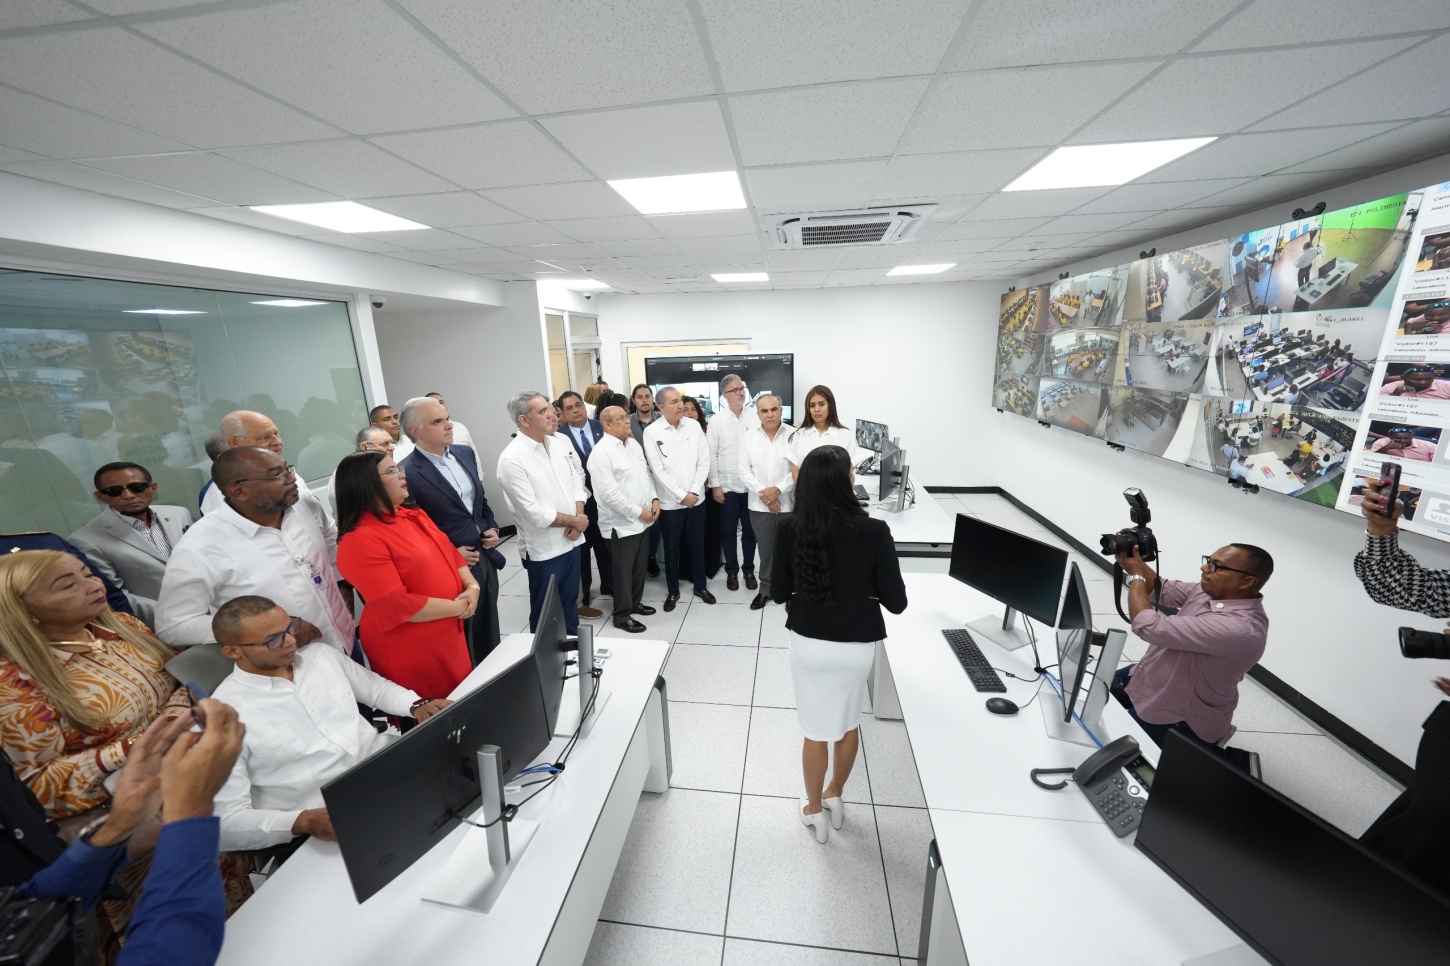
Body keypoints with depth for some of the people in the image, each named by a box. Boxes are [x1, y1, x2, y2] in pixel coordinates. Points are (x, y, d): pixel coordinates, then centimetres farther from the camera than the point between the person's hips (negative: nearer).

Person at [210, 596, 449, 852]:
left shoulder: (320, 654, 6)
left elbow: (377, 687, 18)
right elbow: (227, 821, -9)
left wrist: (417, 706, -2)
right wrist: (305, 822, -26)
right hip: (328, 825, -5)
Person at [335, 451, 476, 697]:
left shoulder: (412, 515, 6)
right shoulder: (360, 539, -21)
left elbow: (449, 551, 12)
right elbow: (398, 606, -25)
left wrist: (472, 586, -5)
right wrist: (458, 607, -17)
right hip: (410, 653, -7)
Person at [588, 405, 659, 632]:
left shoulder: (634, 443, 8)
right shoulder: (601, 453, -19)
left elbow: (646, 473, 16)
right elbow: (609, 494, -23)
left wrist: (654, 499, 2)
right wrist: (638, 512, -17)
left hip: (643, 519, 8)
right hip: (622, 523, -8)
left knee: (639, 566, 20)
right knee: (623, 570, 6)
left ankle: (635, 602, 38)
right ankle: (622, 614, 22)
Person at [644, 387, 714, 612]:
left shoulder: (693, 426, 1)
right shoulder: (652, 432, -8)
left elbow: (704, 461, 0)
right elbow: (658, 470, -11)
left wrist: (694, 491, -9)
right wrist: (681, 495, -12)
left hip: (697, 498, 3)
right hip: (671, 502, -2)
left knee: (697, 544, 14)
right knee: (671, 548, 10)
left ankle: (700, 586, 32)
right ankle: (673, 591, 27)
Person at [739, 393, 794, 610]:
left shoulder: (793, 435, -4)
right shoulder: (747, 436, 3)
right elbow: (744, 470, 0)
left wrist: (778, 489, -15)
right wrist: (763, 492, -11)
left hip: (789, 504, -1)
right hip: (760, 505, 2)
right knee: (765, 550, 11)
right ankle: (766, 590, 27)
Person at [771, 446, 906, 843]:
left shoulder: (791, 529, -16)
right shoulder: (874, 532, -19)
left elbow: (778, 593, -5)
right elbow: (896, 602, -12)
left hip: (809, 643, 0)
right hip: (857, 645, 0)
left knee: (816, 729, 20)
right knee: (849, 722, 27)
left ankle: (814, 810, 41)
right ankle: (834, 795, 49)